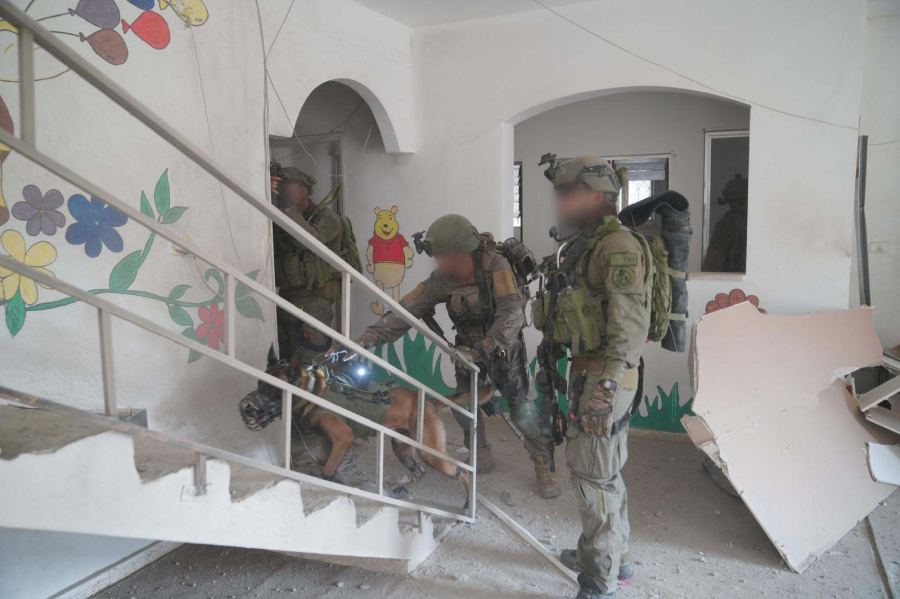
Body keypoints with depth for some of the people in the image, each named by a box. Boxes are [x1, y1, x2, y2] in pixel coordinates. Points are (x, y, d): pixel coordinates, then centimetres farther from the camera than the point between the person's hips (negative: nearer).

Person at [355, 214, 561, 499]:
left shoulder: (495, 266, -27)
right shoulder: (441, 279, -14)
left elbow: (512, 313, -34)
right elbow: (408, 309, -16)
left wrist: (483, 349, -41)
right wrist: (370, 336, -27)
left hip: (503, 346, -4)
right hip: (470, 349, 4)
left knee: (521, 408, -7)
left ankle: (543, 466, 10)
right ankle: (481, 455, 24)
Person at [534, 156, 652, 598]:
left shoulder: (619, 247, -17)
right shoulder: (584, 245, 14)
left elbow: (630, 323, -25)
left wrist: (607, 383, -32)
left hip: (603, 377, -10)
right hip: (587, 370, 10)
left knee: (592, 472, -2)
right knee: (605, 469, 21)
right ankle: (611, 556, 39)